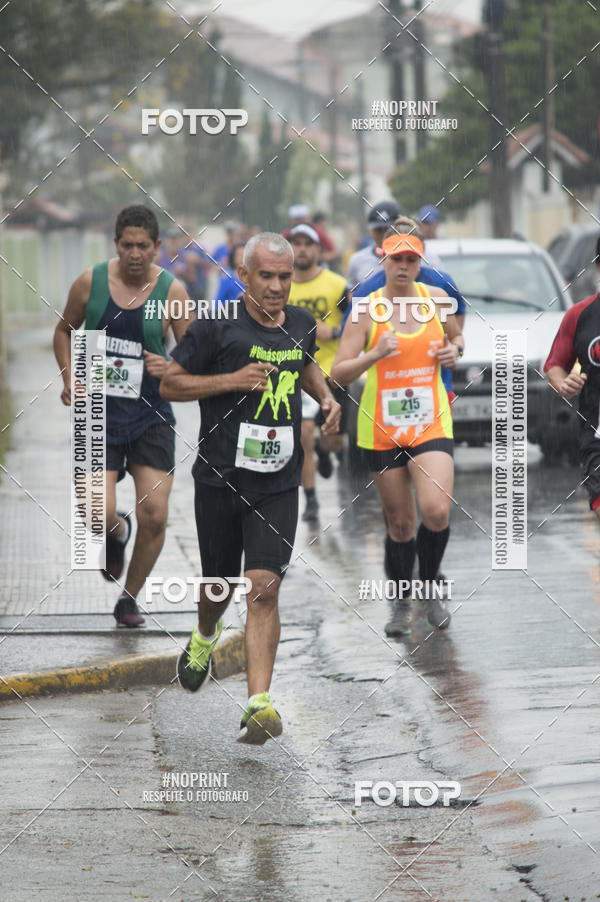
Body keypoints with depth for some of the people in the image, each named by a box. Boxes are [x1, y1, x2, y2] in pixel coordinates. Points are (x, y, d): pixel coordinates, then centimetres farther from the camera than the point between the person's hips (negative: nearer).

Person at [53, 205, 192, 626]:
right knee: (100, 515, -13)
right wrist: (69, 376, -1)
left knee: (154, 516, -7)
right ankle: (118, 532, 27)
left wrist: (171, 368, -22)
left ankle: (129, 597, 17)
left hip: (151, 416, 0)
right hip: (99, 414, 0)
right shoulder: (90, 282, -2)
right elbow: (65, 329, 14)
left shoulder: (172, 291, -5)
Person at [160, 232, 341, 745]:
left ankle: (259, 704, -17)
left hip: (278, 484, 2)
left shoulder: (302, 324, 6)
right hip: (220, 477, -2)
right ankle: (204, 638, 50)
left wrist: (325, 396, 10)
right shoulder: (216, 326, -9)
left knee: (264, 587, -12)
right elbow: (170, 384, -5)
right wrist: (233, 380, -17)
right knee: (220, 582, 14)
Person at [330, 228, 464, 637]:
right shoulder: (367, 309, -4)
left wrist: (454, 350, 1)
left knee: (436, 511, -18)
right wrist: (374, 355, -23)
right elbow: (339, 373, -7)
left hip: (431, 423, 1)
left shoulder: (435, 298, 4)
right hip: (382, 429, -1)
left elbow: (456, 335, 24)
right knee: (400, 522, 5)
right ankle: (403, 602, 25)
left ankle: (430, 587, 7)